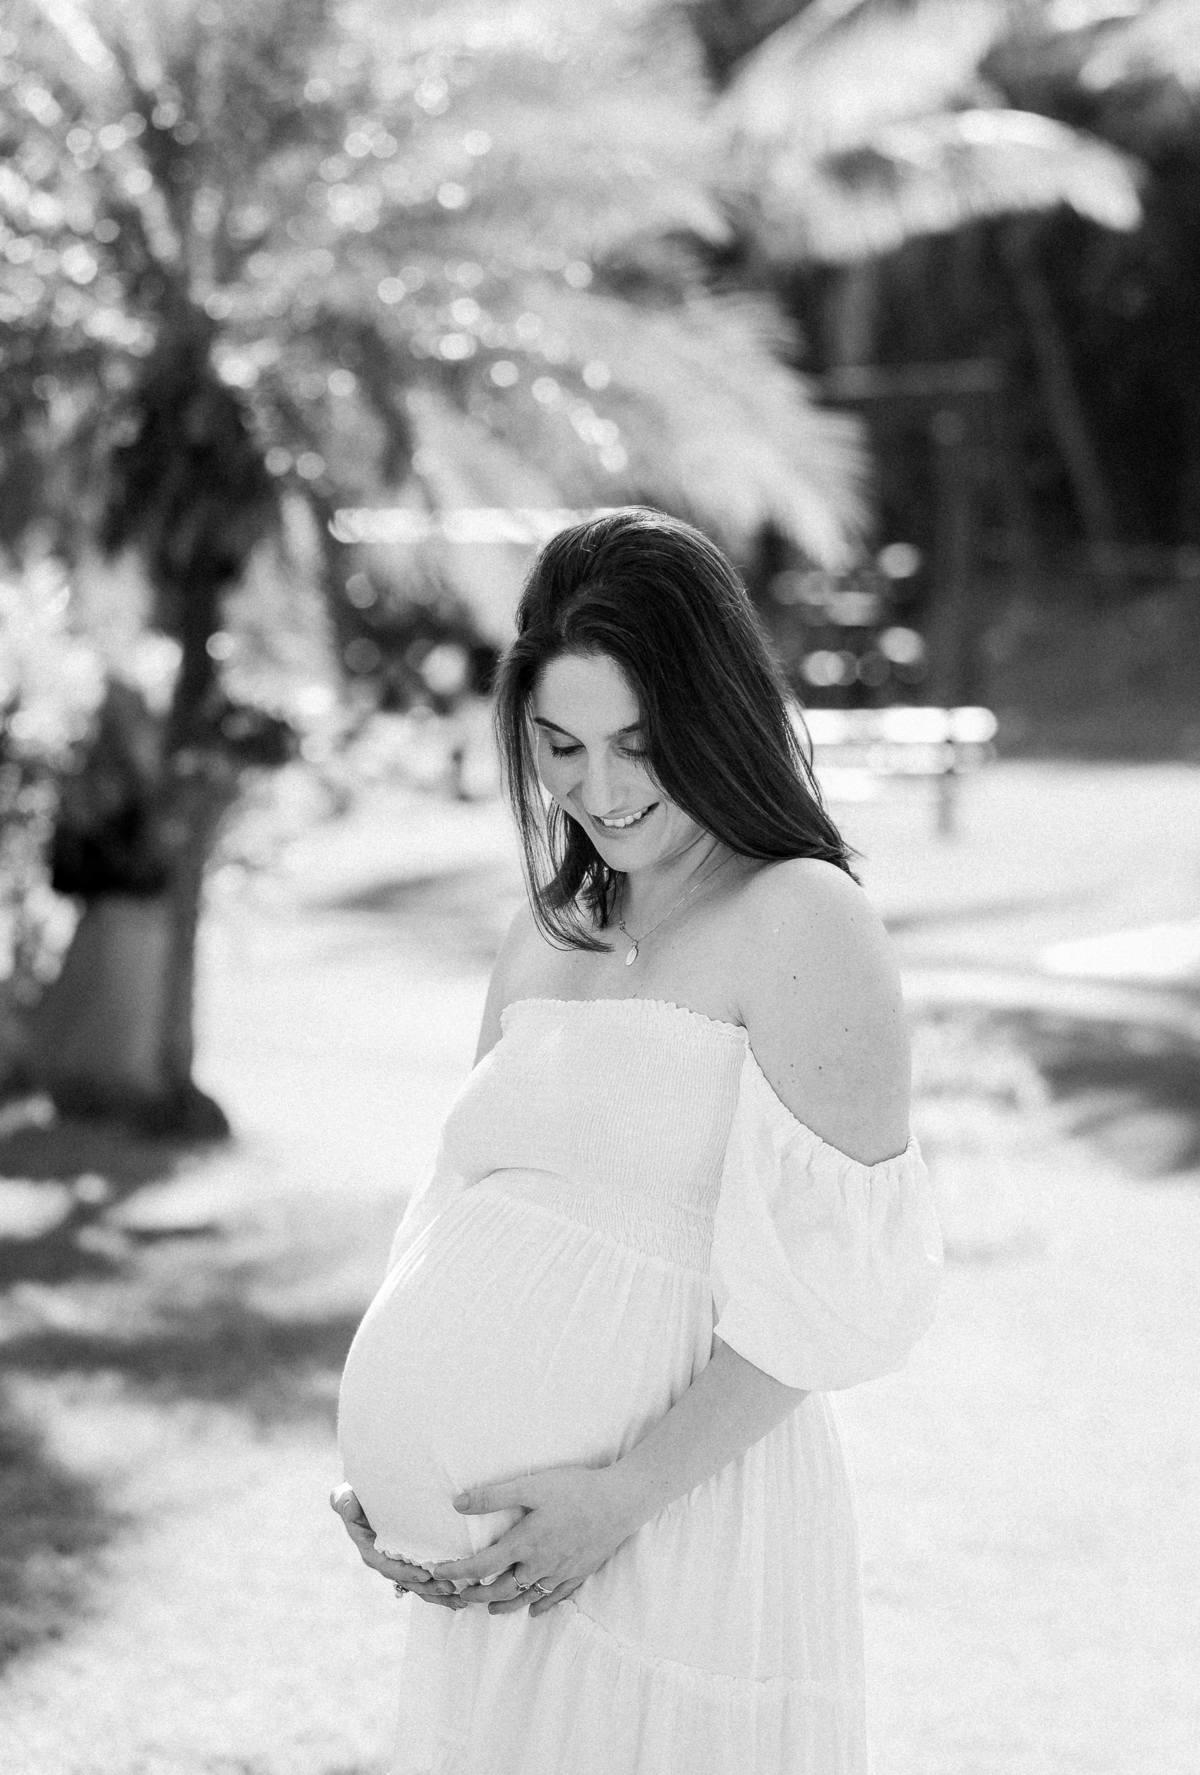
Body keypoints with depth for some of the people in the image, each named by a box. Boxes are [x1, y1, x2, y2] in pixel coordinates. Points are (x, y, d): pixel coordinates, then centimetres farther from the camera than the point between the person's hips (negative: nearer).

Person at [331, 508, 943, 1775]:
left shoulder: (803, 925, -9)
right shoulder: (546, 940, 12)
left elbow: (829, 1283, -13)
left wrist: (626, 1490, -17)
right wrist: (382, 1467, 4)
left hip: (682, 1517, -6)